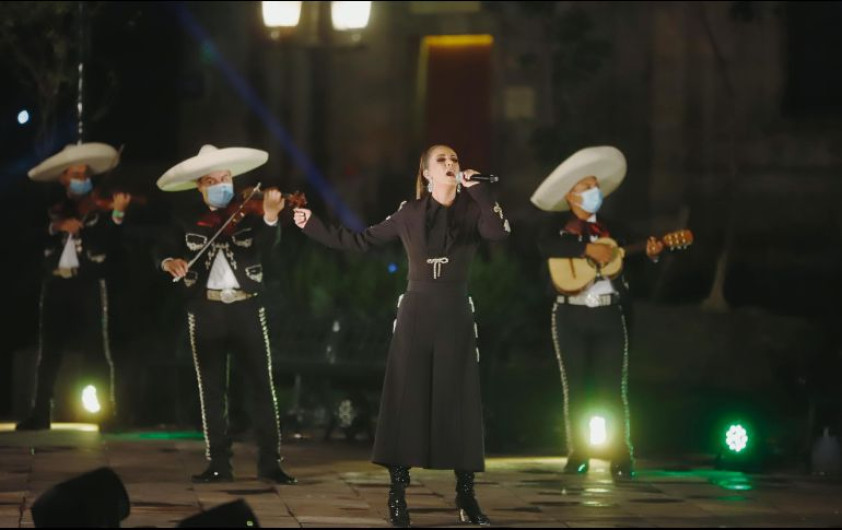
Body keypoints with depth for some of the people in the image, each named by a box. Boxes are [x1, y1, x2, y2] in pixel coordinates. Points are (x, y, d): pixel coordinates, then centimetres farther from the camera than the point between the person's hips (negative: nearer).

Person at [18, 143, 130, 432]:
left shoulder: (101, 209, 3)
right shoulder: (56, 211, 15)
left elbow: (105, 244, -11)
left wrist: (117, 214, -25)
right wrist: (56, 227, -13)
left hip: (89, 285, -4)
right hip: (56, 285, 4)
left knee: (98, 351, -7)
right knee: (49, 351, 5)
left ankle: (107, 414, -7)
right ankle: (40, 413, 8)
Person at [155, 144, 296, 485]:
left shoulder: (248, 214, 1)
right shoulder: (189, 222, 6)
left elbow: (266, 243, -16)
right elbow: (164, 249, 10)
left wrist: (270, 218, -36)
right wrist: (169, 262, -14)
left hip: (246, 309, -2)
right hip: (206, 312, 2)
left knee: (262, 386, -4)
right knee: (212, 390, 5)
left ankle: (270, 463, -2)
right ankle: (219, 464, 10)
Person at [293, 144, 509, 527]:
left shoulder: (471, 211, 3)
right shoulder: (410, 213, 6)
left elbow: (499, 232, -17)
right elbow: (362, 240, 12)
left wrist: (477, 188, -13)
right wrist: (313, 225, 11)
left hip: (456, 314, 0)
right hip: (416, 312, 0)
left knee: (459, 404, 0)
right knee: (406, 401, -2)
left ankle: (466, 497, 5)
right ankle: (397, 496, -1)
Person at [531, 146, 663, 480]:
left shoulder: (612, 231, 13)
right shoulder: (560, 229, 4)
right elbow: (546, 247, -20)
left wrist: (649, 256, -10)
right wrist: (588, 249, -26)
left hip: (609, 316, 2)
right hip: (572, 317, -2)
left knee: (612, 391, -2)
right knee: (576, 389, 1)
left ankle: (621, 458, -3)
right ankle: (578, 455, 7)